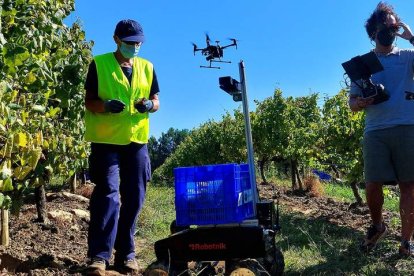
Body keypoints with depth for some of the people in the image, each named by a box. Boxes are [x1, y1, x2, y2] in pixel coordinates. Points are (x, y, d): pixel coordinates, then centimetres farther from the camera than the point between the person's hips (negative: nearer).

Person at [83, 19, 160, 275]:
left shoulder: (147, 67, 11)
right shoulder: (99, 64, 0)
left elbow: (156, 100, 12)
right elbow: (89, 101, -1)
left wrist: (149, 105, -12)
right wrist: (105, 105, -24)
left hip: (137, 140, 4)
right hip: (106, 140, -4)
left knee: (134, 198, 6)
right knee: (108, 194, -11)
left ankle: (126, 254, 17)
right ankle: (100, 255, -5)